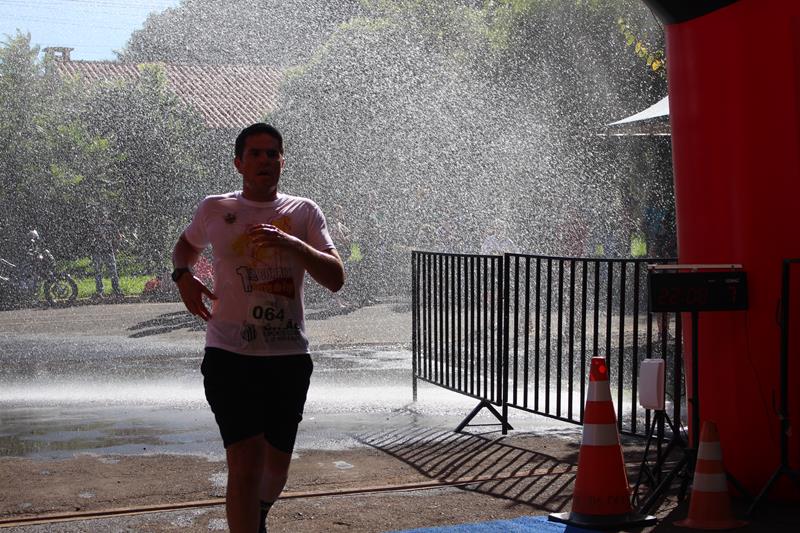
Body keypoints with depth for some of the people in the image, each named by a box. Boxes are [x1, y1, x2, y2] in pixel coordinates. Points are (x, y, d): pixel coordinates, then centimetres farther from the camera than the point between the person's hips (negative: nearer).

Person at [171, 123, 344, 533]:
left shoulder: (303, 212, 3)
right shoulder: (214, 209, 4)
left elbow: (336, 279, -6)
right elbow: (187, 244, 27)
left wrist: (292, 244, -21)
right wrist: (183, 276, 5)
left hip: (290, 358, 2)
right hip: (230, 356, -2)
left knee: (277, 462, 15)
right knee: (246, 462, -14)